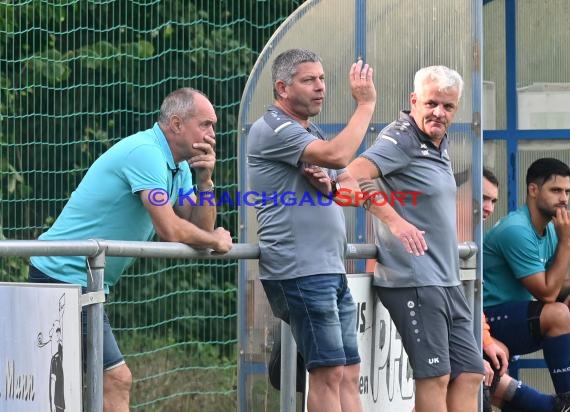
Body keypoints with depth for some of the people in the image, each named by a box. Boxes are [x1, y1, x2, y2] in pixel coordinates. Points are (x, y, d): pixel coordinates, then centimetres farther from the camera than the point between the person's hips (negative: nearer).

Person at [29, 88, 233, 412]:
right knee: (115, 379, -14)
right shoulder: (146, 153, -19)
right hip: (64, 274, -11)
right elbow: (170, 230, -24)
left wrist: (204, 179, -5)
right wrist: (215, 240, -6)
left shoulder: (178, 166, 13)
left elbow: (202, 227, 9)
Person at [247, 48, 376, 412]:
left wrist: (331, 184, -2)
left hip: (332, 271, 10)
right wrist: (366, 104, -11)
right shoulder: (272, 129, -9)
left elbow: (353, 188, 21)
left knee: (349, 373, 6)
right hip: (301, 271, -10)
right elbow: (338, 155, -22)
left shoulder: (312, 133, 22)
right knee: (329, 371, -11)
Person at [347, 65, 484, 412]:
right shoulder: (402, 137, -12)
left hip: (446, 280, 9)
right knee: (435, 376, -9)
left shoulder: (441, 143, 15)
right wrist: (393, 220, -32)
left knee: (469, 374, 7)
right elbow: (354, 176, -27)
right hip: (414, 279, -9)